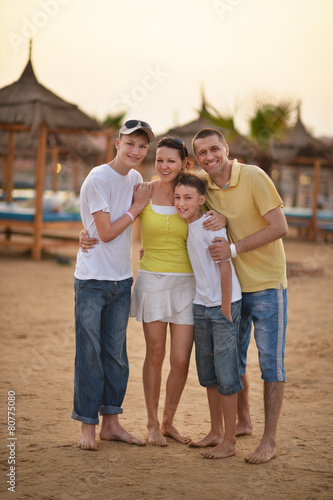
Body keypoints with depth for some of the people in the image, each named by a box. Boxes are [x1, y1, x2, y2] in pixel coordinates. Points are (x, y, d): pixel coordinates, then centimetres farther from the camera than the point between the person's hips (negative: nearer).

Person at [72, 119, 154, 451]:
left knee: (116, 353, 10)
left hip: (122, 279, 7)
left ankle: (111, 423, 19)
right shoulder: (98, 179, -13)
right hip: (92, 279, -6)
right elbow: (106, 232, -13)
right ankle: (88, 427, 6)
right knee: (90, 354, -2)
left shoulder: (135, 178, 8)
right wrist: (137, 208, -6)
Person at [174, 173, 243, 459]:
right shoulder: (186, 227, 9)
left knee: (225, 373, -4)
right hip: (201, 306, 8)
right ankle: (216, 432, 26)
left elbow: (225, 267, -17)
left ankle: (229, 442, 5)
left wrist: (225, 311, -16)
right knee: (207, 372, 14)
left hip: (223, 306, -8)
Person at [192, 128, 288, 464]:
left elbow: (280, 227, -18)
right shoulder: (203, 185, 2)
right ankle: (243, 422, 33)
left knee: (270, 360, -2)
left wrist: (234, 248, -23)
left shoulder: (254, 177, -15)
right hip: (231, 284, 6)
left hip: (266, 282, -6)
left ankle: (269, 441, 3)